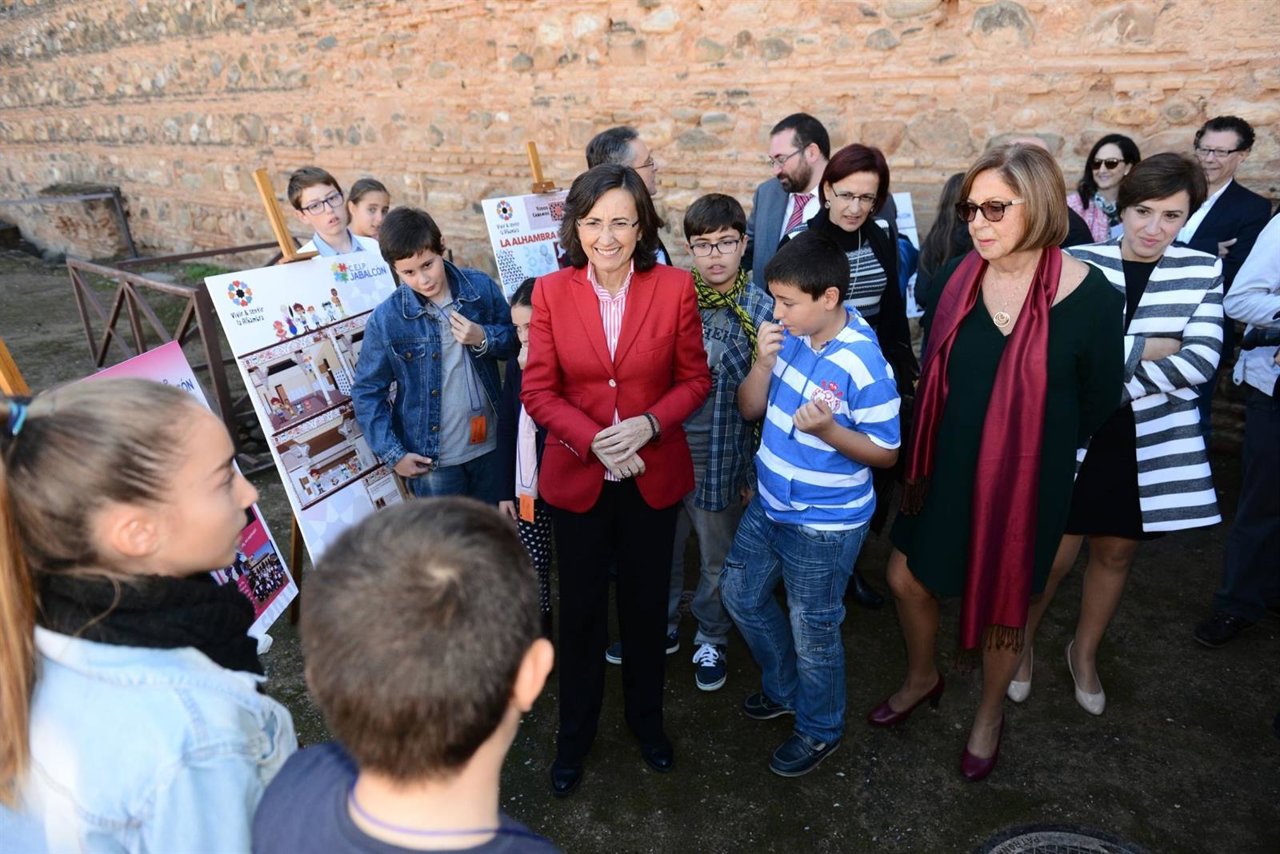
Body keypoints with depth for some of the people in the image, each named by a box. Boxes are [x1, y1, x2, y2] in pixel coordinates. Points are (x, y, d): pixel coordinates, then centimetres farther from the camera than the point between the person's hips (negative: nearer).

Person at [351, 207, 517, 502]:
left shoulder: (480, 287, -8)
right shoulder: (386, 319, -13)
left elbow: (517, 341, 3)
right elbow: (367, 392, -5)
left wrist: (484, 339, -18)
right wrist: (393, 453, -10)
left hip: (491, 444, 3)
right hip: (432, 459, -2)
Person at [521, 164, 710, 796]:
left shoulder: (674, 287, -9)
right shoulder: (551, 292, -8)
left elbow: (695, 378, -3)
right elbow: (537, 390, -6)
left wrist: (646, 424, -19)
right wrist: (592, 439, -21)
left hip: (654, 475, 0)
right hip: (576, 476, 0)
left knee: (646, 603, 18)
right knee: (580, 608, 15)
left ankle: (646, 716, 46)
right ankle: (575, 731, 41)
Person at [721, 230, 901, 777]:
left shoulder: (864, 365, -24)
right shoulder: (789, 335, -7)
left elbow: (885, 453, -15)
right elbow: (750, 409, 1)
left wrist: (827, 429, -32)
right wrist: (763, 363, -18)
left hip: (825, 524, -7)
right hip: (769, 504, 7)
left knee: (813, 629, 12)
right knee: (740, 592, 23)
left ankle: (819, 729, 41)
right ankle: (783, 688, 48)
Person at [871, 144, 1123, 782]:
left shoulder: (1090, 297, -18)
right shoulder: (958, 279, -8)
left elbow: (1099, 403, -4)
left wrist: (1038, 450, 6)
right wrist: (923, 459, 5)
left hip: (1026, 484, -3)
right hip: (947, 471, 4)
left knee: (1004, 604, 15)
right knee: (906, 580, 13)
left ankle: (989, 713, 45)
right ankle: (922, 677, 44)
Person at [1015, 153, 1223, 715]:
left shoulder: (1203, 270, 0)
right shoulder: (1079, 263, -8)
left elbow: (1203, 358, -11)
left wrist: (1115, 381, -19)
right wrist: (1156, 348, -13)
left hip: (1151, 443, 3)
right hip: (1074, 437, -3)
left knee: (1115, 554, 17)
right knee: (1055, 555, 2)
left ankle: (1084, 653, 41)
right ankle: (1022, 641, 31)